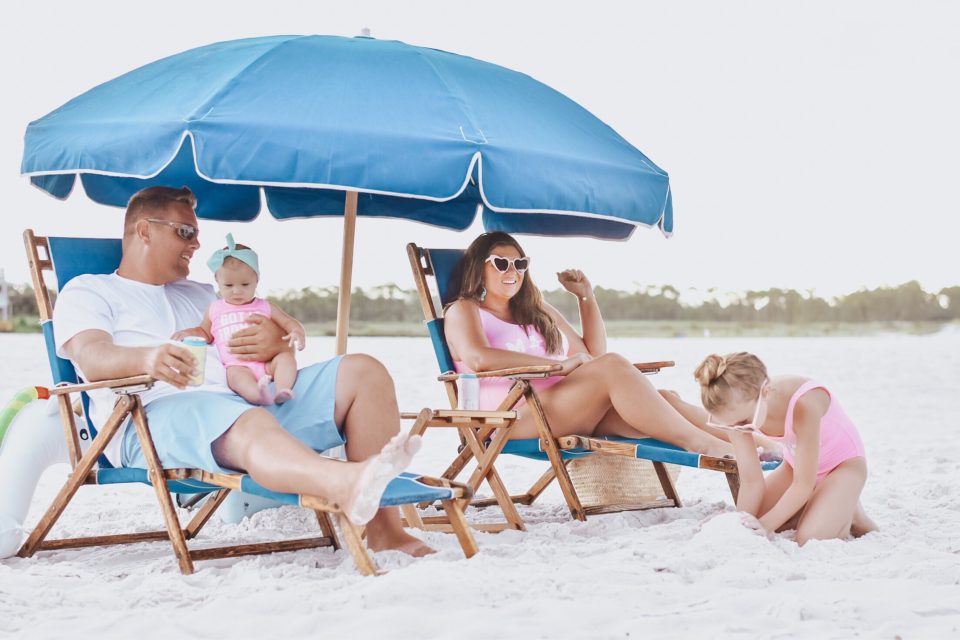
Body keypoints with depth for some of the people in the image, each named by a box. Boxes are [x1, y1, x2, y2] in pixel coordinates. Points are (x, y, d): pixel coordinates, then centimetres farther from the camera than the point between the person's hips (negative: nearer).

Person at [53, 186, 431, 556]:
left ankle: (383, 529, -23)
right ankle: (348, 485, -71)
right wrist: (146, 358, -30)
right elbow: (91, 357, -6)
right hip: (157, 412, -6)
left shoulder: (202, 294, 36)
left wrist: (278, 341, -2)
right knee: (248, 424, -41)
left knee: (363, 372, -10)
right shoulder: (87, 291, 18)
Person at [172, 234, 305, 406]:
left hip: (267, 363, 2)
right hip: (237, 365, -2)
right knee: (235, 373, -36)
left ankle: (282, 390, -50)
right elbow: (206, 332, 34)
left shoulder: (265, 307, 17)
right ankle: (258, 395, -65)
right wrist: (191, 332, 12)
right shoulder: (215, 309, 21)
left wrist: (297, 332, -7)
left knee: (286, 357, -27)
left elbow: (288, 322, 16)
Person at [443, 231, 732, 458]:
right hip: (516, 419, -7)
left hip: (573, 413, 7)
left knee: (666, 401, -17)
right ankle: (701, 445, -35)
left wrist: (586, 296, 20)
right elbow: (478, 358, -14)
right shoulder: (463, 311, 9)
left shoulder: (539, 312, 30)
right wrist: (561, 365, -15)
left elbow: (594, 354, 32)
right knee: (614, 367, -29)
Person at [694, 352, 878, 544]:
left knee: (810, 539, -26)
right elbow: (751, 481, -17)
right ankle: (811, 508, 15)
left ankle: (848, 513, 4)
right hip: (797, 463, 6)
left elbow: (803, 484, -31)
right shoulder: (738, 410, -23)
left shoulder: (804, 403, -40)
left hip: (844, 462, -6)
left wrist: (764, 524, -32)